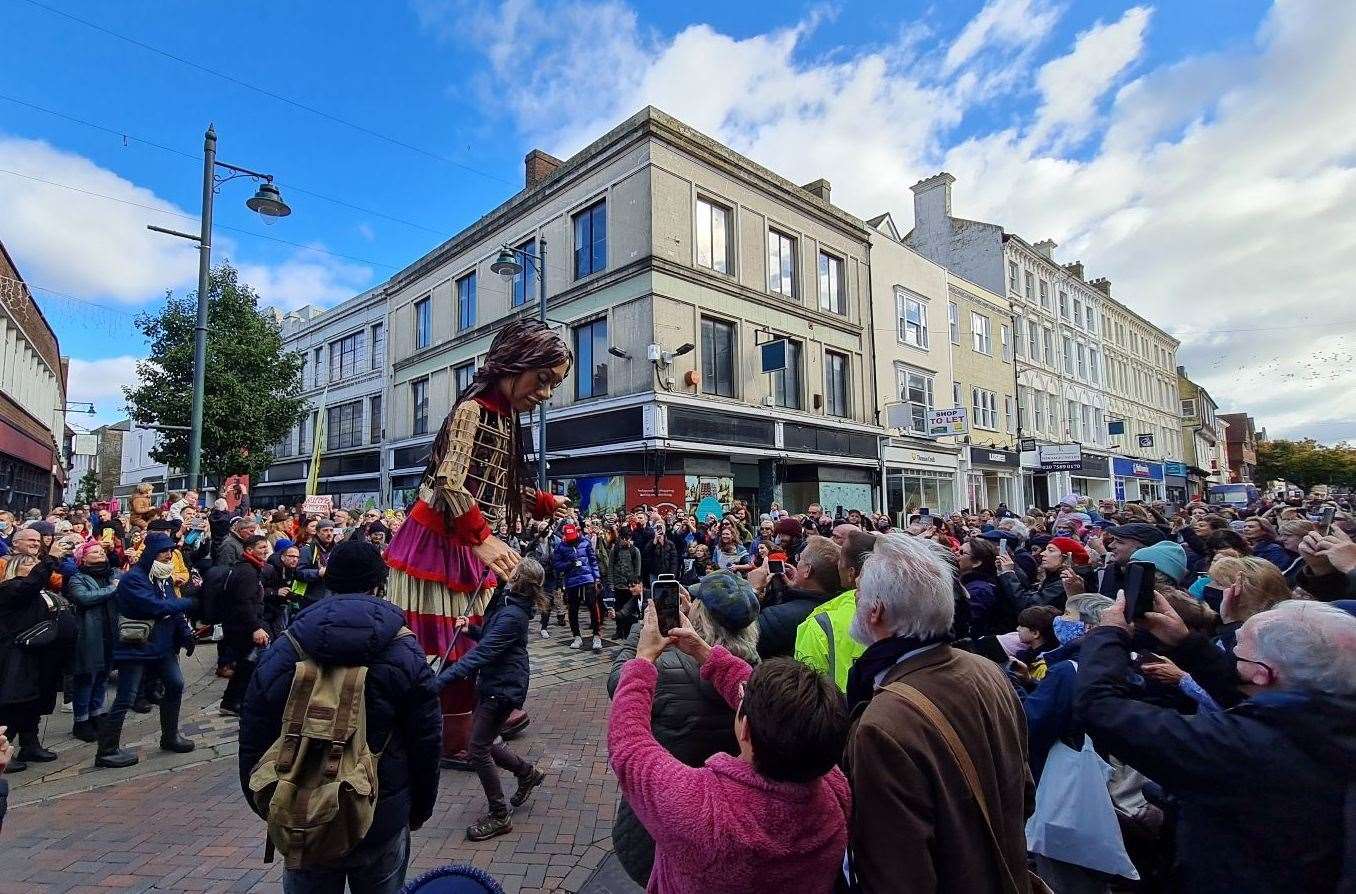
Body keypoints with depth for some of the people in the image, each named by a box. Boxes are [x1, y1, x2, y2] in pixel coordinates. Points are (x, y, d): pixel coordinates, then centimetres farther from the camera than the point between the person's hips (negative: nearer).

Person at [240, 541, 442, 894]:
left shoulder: (279, 654, -9)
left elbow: (253, 745, -1)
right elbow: (427, 742, -8)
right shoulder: (406, 653, -14)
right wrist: (420, 808, 8)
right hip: (383, 824, -1)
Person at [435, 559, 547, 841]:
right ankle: (527, 773, 37)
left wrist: (442, 679, -33)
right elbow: (490, 639, 17)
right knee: (482, 742, 19)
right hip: (492, 684, 10)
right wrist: (471, 629, -2)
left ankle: (499, 817, 15)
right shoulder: (508, 605, 6)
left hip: (503, 688, -10)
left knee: (478, 749, -1)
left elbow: (482, 653, -31)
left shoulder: (512, 615, -25)